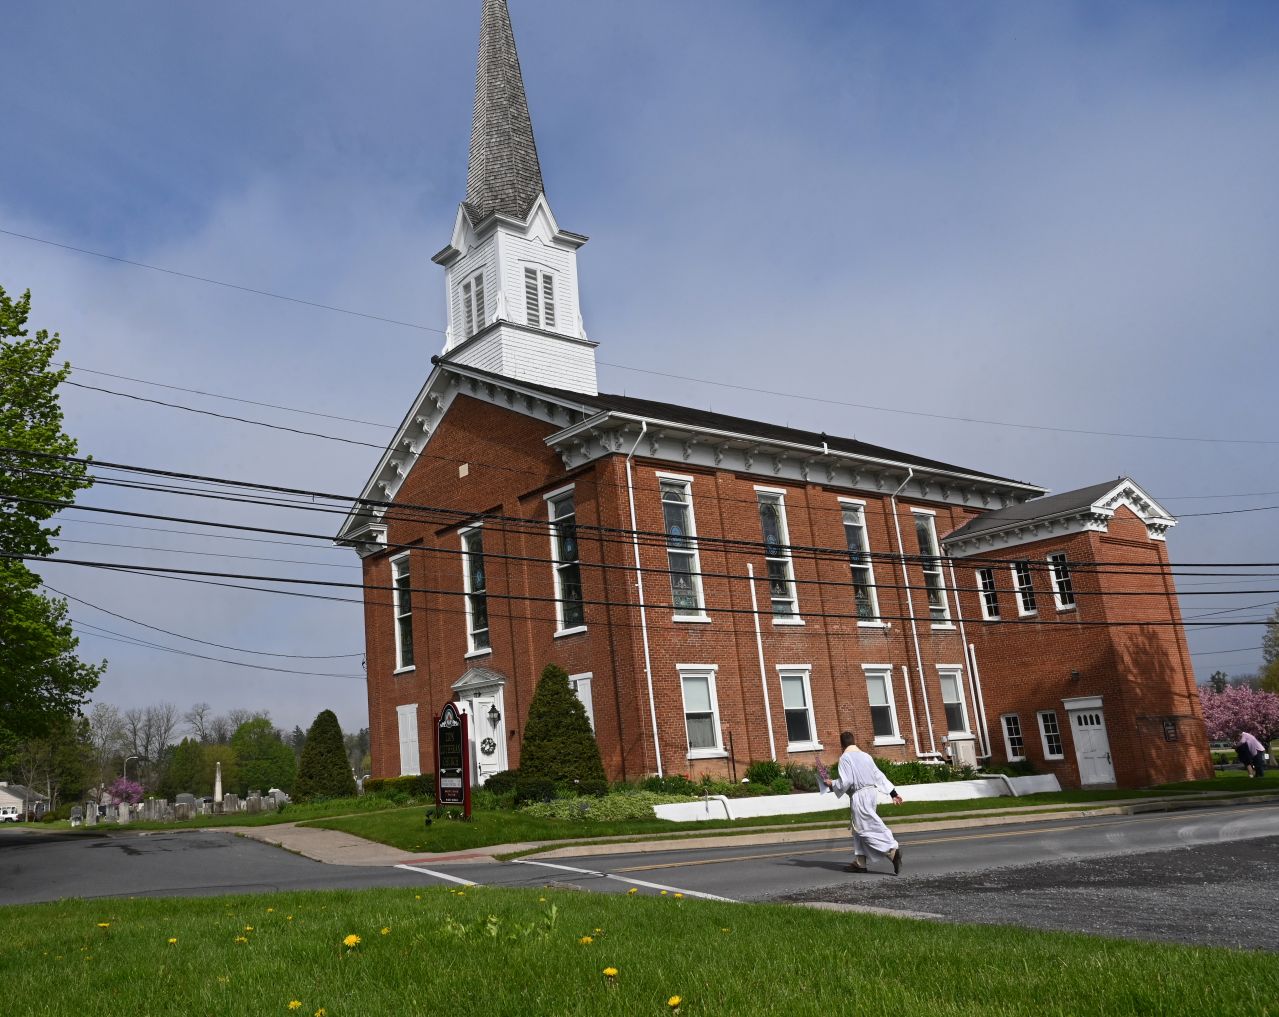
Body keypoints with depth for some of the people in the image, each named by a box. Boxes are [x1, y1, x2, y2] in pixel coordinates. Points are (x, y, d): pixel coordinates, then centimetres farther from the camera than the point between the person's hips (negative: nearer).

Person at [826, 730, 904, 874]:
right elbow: (879, 776, 16)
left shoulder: (845, 758, -8)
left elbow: (845, 782, -16)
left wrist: (832, 784, 2)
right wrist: (893, 793, 19)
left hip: (859, 796, -8)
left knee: (867, 828, -6)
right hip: (872, 792, 8)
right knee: (859, 829, 15)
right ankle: (859, 862, 17)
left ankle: (893, 850, -20)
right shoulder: (865, 756, 14)